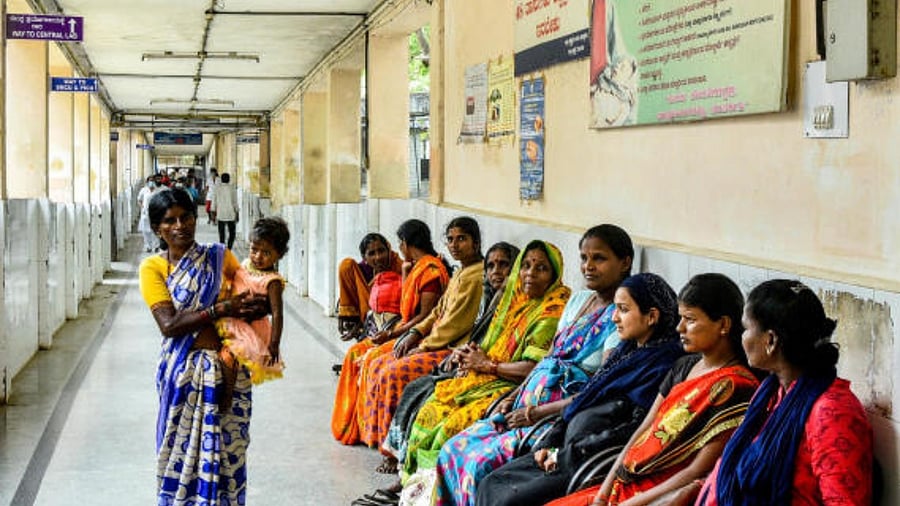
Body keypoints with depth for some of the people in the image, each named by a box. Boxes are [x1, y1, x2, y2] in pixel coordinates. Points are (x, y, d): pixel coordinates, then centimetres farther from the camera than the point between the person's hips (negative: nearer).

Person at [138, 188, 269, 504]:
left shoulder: (220, 258, 5)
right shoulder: (153, 267, -1)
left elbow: (257, 297, 11)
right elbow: (169, 325, -12)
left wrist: (257, 309, -13)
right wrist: (221, 309, -19)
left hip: (227, 369, 2)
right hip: (182, 371, -1)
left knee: (225, 452, 5)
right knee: (182, 450, 5)